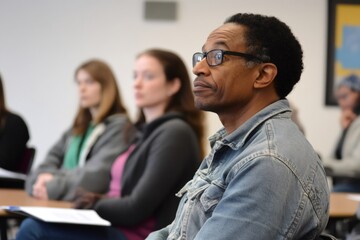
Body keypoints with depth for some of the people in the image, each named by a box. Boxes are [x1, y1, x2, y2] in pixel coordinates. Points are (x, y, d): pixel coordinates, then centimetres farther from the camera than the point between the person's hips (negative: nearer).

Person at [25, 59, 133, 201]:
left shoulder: (119, 127, -3)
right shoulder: (78, 128, 22)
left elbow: (96, 175, -14)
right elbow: (53, 159, 15)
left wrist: (53, 187, -18)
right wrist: (45, 176, -7)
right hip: (62, 205, 7)